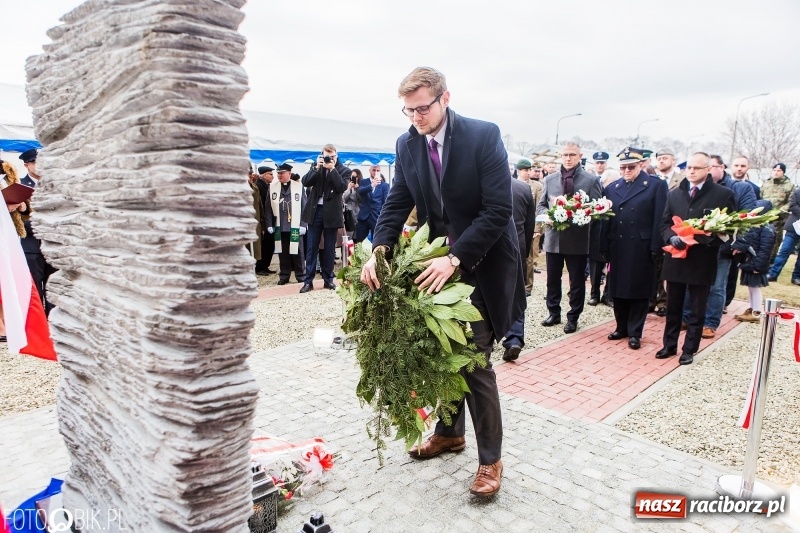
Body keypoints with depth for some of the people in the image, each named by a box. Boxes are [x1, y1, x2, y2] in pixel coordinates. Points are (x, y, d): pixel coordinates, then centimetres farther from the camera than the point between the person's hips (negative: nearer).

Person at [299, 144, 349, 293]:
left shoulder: (344, 170, 1)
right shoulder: (316, 167, 9)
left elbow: (342, 187, -14)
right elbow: (305, 182, -4)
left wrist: (332, 169, -16)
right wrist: (317, 167, -13)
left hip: (332, 212, -2)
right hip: (315, 210, 2)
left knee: (329, 248, 7)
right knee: (311, 247, 2)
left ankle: (328, 279, 17)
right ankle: (308, 280, 6)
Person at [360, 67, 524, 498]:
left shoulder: (484, 136, -15)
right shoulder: (407, 144, 1)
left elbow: (498, 211, -20)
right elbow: (397, 204, -2)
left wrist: (454, 259, -28)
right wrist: (379, 250, -21)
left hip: (481, 267, -5)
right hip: (439, 264, 5)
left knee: (474, 361, -4)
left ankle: (490, 459, 15)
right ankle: (449, 433, 38)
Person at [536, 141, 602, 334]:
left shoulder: (591, 180, -1)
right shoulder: (550, 179, 9)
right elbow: (540, 206, 11)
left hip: (578, 239, -3)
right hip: (553, 237, 3)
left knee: (577, 282, 7)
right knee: (553, 279, 12)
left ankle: (573, 317, 20)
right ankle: (554, 313, 27)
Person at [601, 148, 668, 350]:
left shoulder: (657, 185, -2)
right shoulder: (611, 188, 11)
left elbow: (660, 219, -7)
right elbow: (605, 219, 6)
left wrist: (656, 248, -13)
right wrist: (604, 247, -1)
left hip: (642, 249, -4)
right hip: (617, 249, 4)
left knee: (639, 291, 5)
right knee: (617, 290, 11)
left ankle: (634, 332, 15)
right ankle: (621, 327, 26)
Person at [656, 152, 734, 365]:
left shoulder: (723, 194, -3)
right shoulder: (674, 193, 9)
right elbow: (665, 223, 10)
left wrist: (701, 240, -19)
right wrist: (672, 238, -12)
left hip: (702, 261, -3)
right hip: (675, 258, 3)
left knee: (697, 310, 8)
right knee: (673, 307, 13)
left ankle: (689, 349, 19)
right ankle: (670, 345, 25)